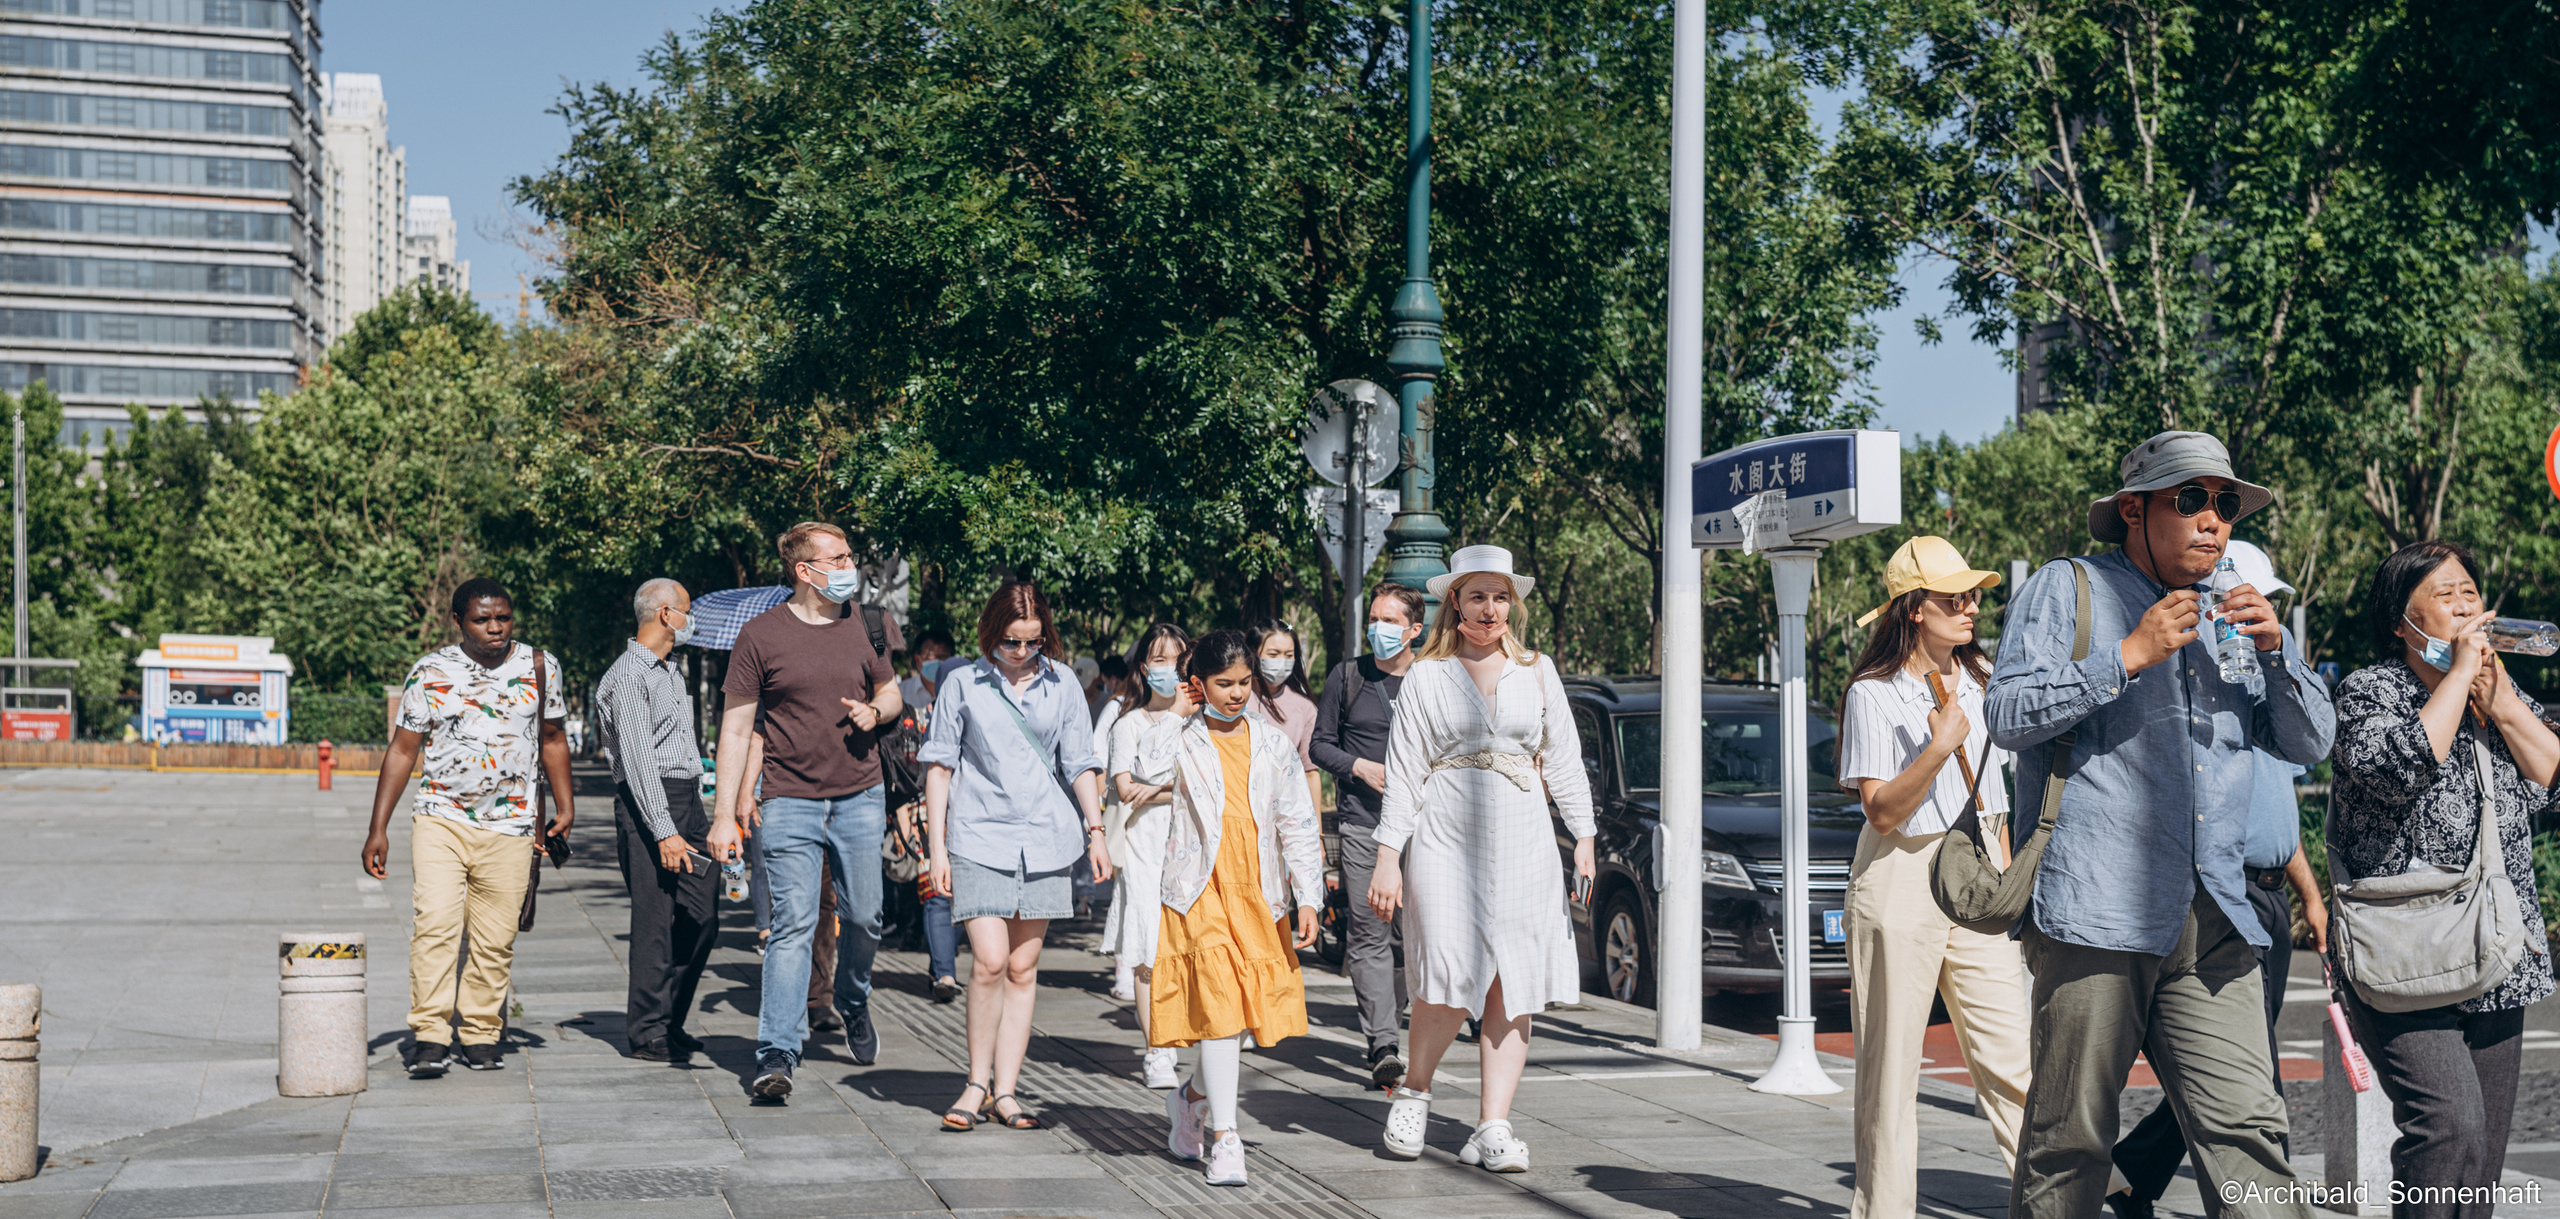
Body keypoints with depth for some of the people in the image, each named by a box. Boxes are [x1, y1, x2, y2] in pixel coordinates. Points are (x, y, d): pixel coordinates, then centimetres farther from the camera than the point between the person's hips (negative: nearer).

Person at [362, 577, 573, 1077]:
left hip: (510, 828, 2)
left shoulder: (539, 667, 6)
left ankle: (481, 1034, 14)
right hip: (441, 819, -2)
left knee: (496, 939, 1)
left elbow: (552, 739, 18)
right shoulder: (431, 673, 0)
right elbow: (401, 751, 4)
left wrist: (564, 808, 9)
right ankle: (429, 1035, -14)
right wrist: (377, 829, 1)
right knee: (435, 922, -17)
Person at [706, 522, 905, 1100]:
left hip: (859, 798, 4)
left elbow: (890, 691, 22)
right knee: (793, 925, -10)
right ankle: (776, 1056, -10)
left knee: (863, 918, 11)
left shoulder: (866, 626, 7)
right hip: (790, 801, -3)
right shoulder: (761, 636, -4)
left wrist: (875, 712, -4)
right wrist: (724, 815, -7)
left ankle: (853, 1004, 40)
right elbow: (736, 729, -2)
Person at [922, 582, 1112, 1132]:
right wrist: (936, 844, 0)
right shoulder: (963, 684, 1)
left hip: (1045, 839, 2)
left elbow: (1080, 764, 11)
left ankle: (1005, 1090, 11)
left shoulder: (1062, 684, 7)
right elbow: (939, 766, 4)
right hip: (979, 839, -2)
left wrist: (1095, 831, 4)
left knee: (1023, 968, 5)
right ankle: (977, 1084, 2)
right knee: (989, 961, -13)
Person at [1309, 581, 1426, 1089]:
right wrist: (1361, 767, -6)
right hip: (1361, 823, -1)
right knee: (1369, 934, -8)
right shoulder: (1347, 676, 7)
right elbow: (1320, 744, 11)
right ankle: (1384, 1046, -12)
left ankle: (1390, 1025, 20)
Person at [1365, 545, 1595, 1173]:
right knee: (1450, 977, -15)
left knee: (1512, 987, -2)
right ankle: (1414, 1089, 10)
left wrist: (1584, 837, 5)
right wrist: (1387, 857, -2)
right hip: (1446, 839, -2)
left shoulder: (1537, 672, 11)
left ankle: (1493, 1129, 3)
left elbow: (1564, 760, 14)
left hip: (1521, 843, 3)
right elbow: (1404, 771, 4)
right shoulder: (1426, 676, 5)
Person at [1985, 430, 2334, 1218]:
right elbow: (2008, 713, -6)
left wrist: (2275, 651, 2)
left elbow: (2309, 743, 19)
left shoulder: (2230, 619, 24)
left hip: (2214, 921, 5)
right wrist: (2129, 656, -10)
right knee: (2069, 1139, -3)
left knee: (2247, 1131, -3)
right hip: (2096, 912, -5)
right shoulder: (2067, 591, 6)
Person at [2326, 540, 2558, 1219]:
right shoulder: (2369, 692, -2)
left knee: (2483, 1158, 6)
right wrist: (2459, 672, -13)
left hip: (2497, 958, 6)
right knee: (2450, 1122, -25)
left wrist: (2499, 699, -3)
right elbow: (2404, 768, -21)